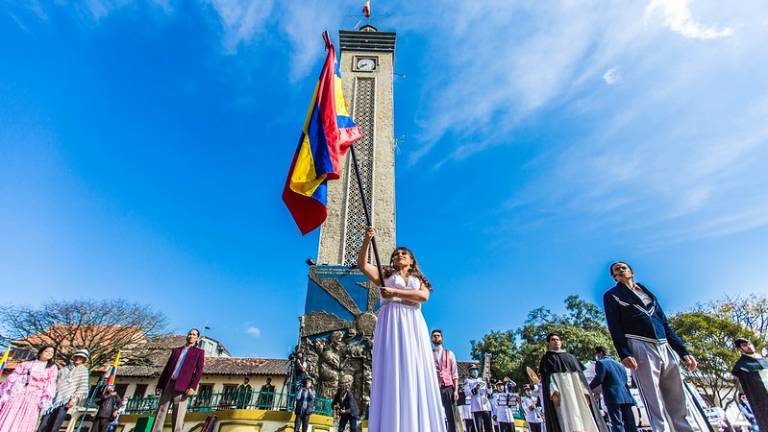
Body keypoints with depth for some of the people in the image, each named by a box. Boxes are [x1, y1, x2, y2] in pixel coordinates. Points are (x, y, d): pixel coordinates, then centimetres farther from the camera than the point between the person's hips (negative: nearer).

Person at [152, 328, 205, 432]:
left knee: (177, 417, -9)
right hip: (168, 385, 4)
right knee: (160, 413, -2)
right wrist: (159, 385, 7)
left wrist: (192, 387, -14)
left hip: (182, 387, -4)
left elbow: (199, 371, -1)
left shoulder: (199, 352, 10)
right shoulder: (176, 350, 22)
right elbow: (167, 368, 18)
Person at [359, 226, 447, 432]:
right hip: (391, 322, -2)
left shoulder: (419, 280, 23)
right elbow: (362, 264, 5)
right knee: (392, 371, -12)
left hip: (413, 324, 2)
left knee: (415, 372, -6)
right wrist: (367, 240, -8)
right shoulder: (385, 276, 20)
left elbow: (424, 296, 0)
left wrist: (395, 293, -8)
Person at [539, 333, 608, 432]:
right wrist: (553, 392, -17)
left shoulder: (570, 356, 27)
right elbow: (547, 377, 0)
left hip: (577, 390, 5)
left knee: (585, 419, -7)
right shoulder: (547, 358, 14)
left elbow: (580, 375, 17)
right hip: (561, 392, -4)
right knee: (568, 422, -17)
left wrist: (585, 392, 2)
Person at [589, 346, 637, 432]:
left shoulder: (600, 363, -1)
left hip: (613, 397, -8)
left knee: (617, 425, -7)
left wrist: (588, 389, 0)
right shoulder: (619, 364, 24)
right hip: (626, 397, 8)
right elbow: (625, 380, 23)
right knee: (630, 425, 10)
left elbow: (598, 379, -11)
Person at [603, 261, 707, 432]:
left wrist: (683, 351, 12)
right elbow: (614, 327, -2)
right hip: (639, 347, -5)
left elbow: (665, 324, 22)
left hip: (666, 347, 5)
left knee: (680, 406, 4)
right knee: (656, 408, -9)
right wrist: (624, 354, -15)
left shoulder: (647, 293, 26)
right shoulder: (612, 295, 10)